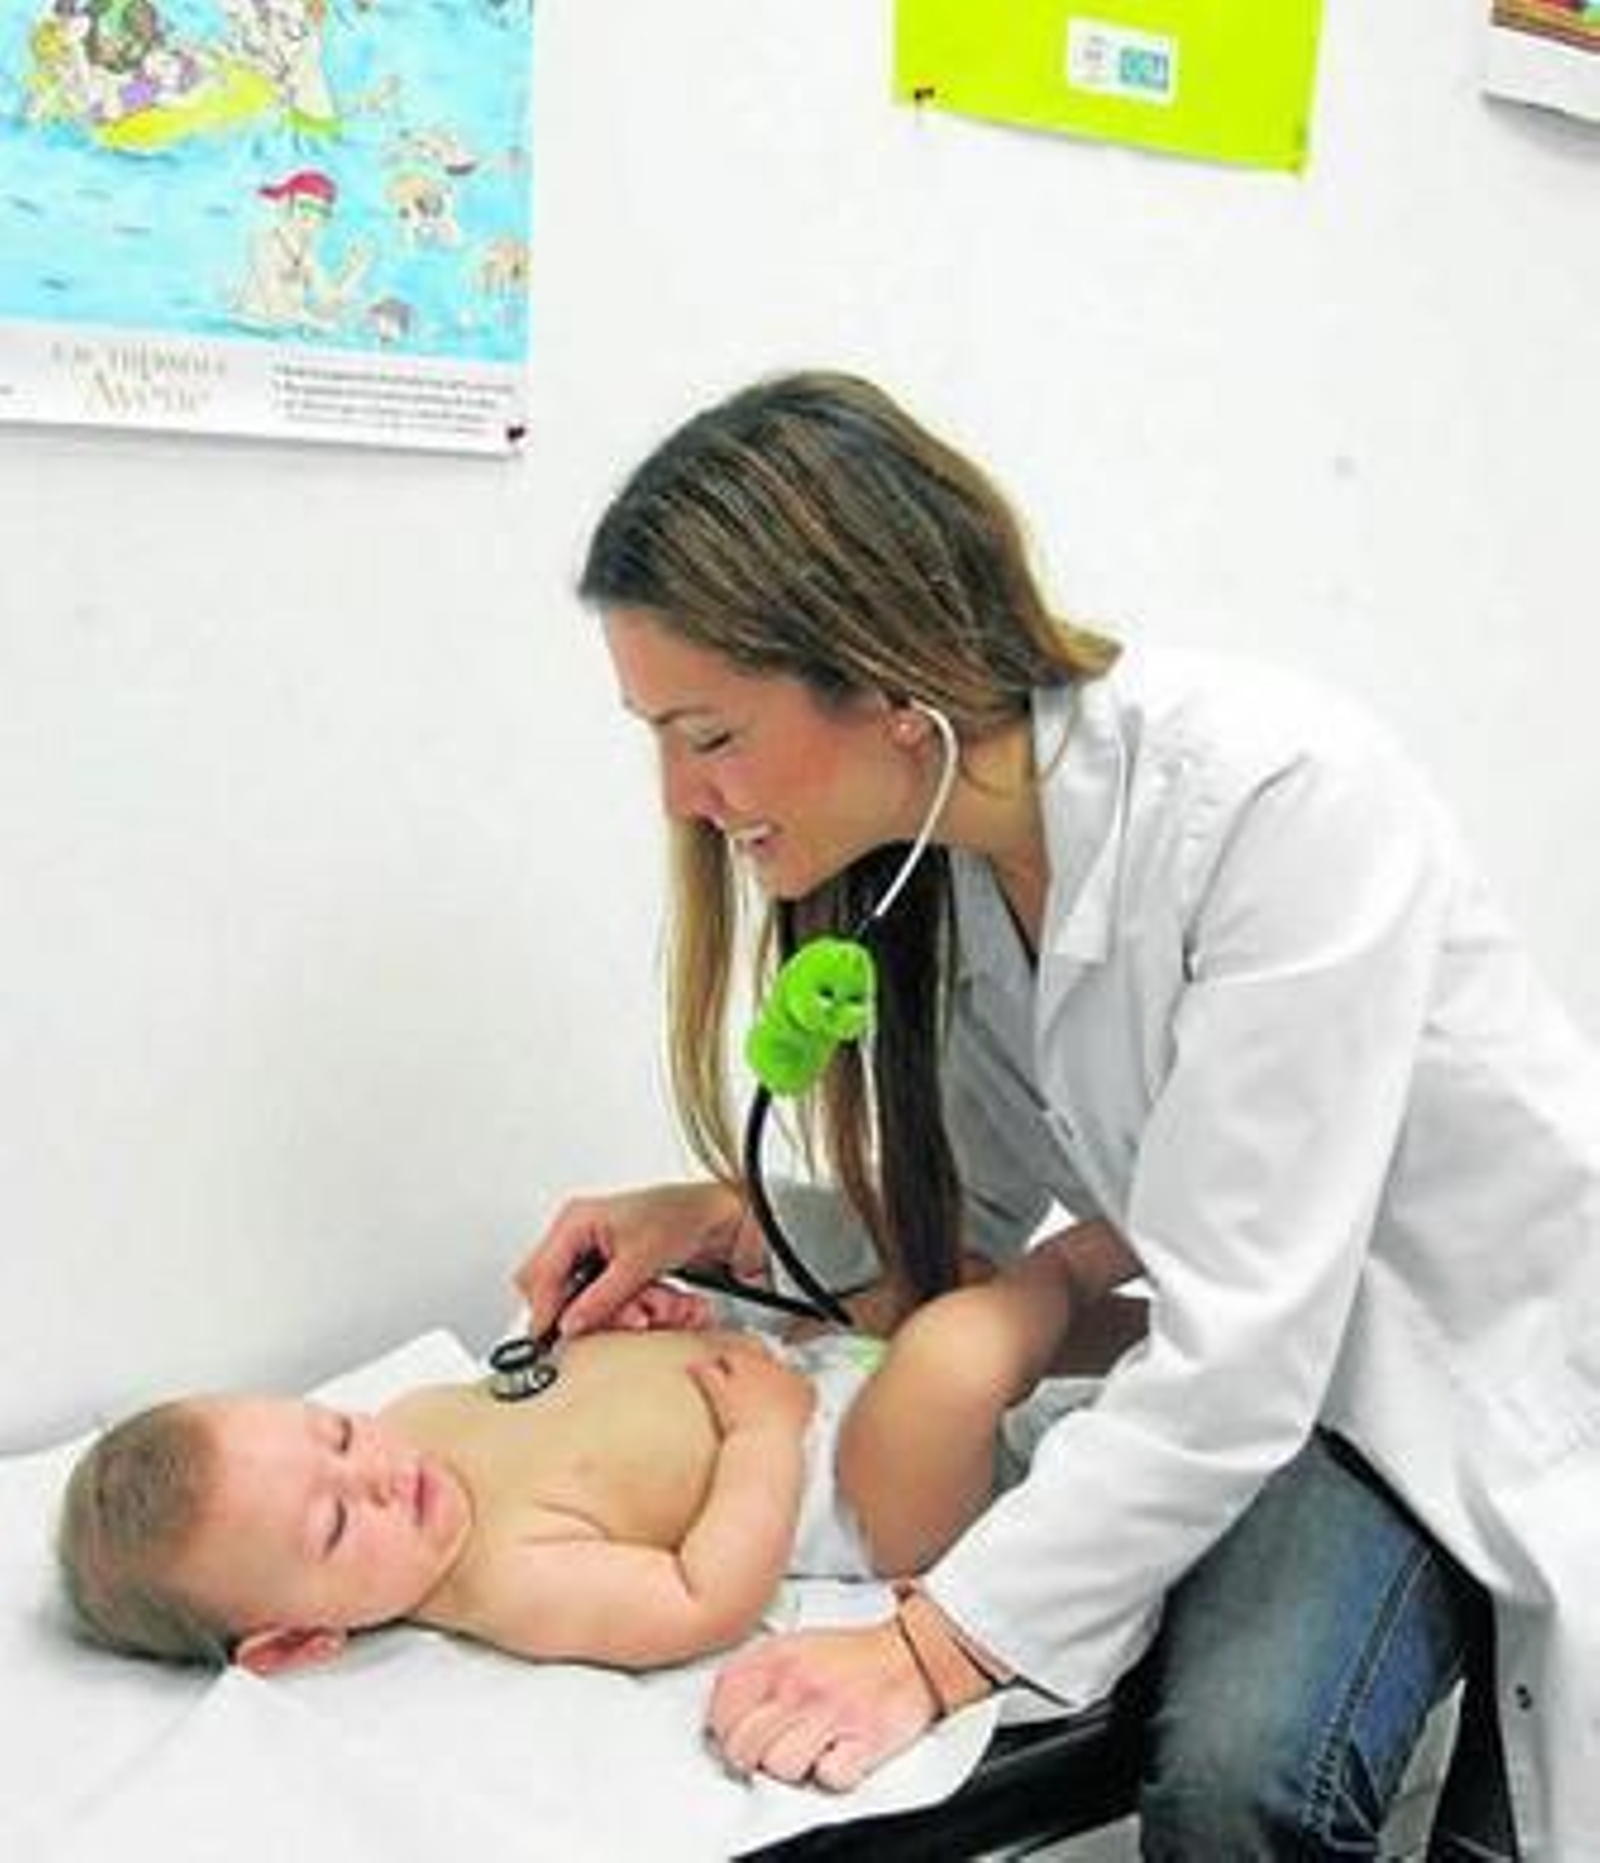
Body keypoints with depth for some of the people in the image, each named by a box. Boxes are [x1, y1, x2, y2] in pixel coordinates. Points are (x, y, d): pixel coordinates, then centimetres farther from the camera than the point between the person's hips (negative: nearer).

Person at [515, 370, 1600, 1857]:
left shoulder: (1280, 798, -29)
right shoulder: (937, 866, -5)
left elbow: (1231, 1357, -29)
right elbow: (966, 1213, 7)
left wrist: (939, 1641, -30)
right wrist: (724, 1219, -9)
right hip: (1287, 1384, 6)